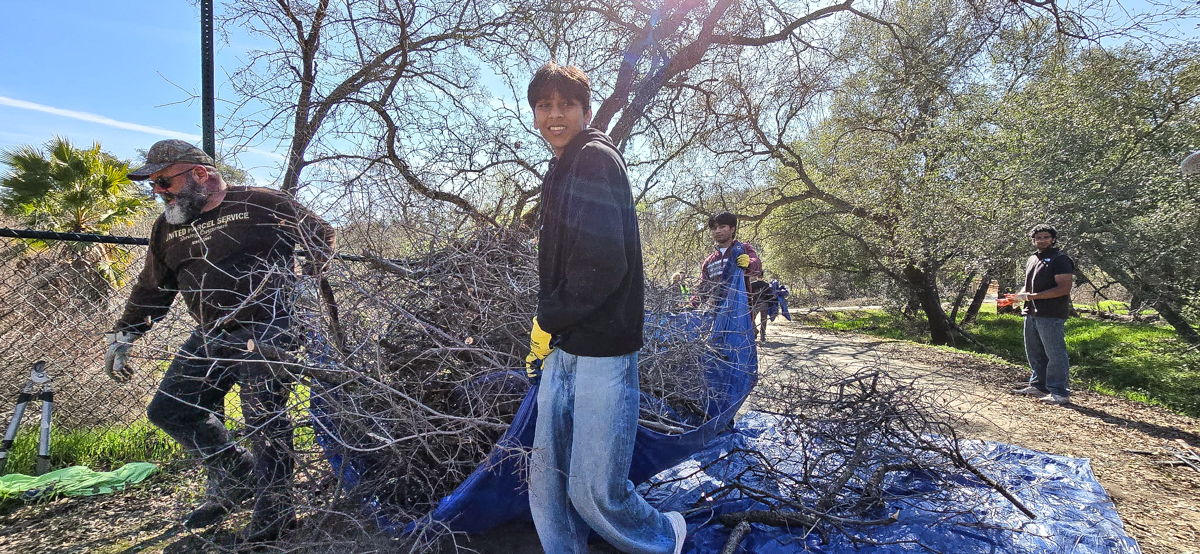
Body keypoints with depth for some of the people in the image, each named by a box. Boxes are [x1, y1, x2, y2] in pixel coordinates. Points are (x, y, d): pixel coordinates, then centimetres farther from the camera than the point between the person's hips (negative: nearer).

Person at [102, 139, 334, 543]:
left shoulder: (260, 204, -5)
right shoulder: (168, 227, 15)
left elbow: (322, 235, 2)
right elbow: (151, 289, 23)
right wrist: (121, 337, 21)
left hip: (265, 330, -8)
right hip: (210, 336, 8)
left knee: (264, 416, -9)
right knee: (169, 409, 7)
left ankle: (274, 507, 5)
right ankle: (237, 477, 22)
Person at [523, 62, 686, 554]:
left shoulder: (595, 158, -11)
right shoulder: (561, 172, 18)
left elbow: (603, 264, -23)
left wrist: (546, 323, -10)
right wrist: (543, 338, 17)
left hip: (602, 351, -9)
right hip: (563, 351, 9)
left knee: (593, 492, 1)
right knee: (546, 479, 12)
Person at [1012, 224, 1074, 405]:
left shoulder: (1059, 260, -8)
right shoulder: (1032, 260, 18)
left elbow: (1064, 288, -17)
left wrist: (1032, 296, -20)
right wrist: (1016, 296, 8)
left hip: (1051, 316, -9)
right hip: (1032, 314, 9)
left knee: (1055, 354, -5)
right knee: (1034, 353, 15)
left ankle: (1059, 392, 1)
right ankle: (1039, 385, 27)